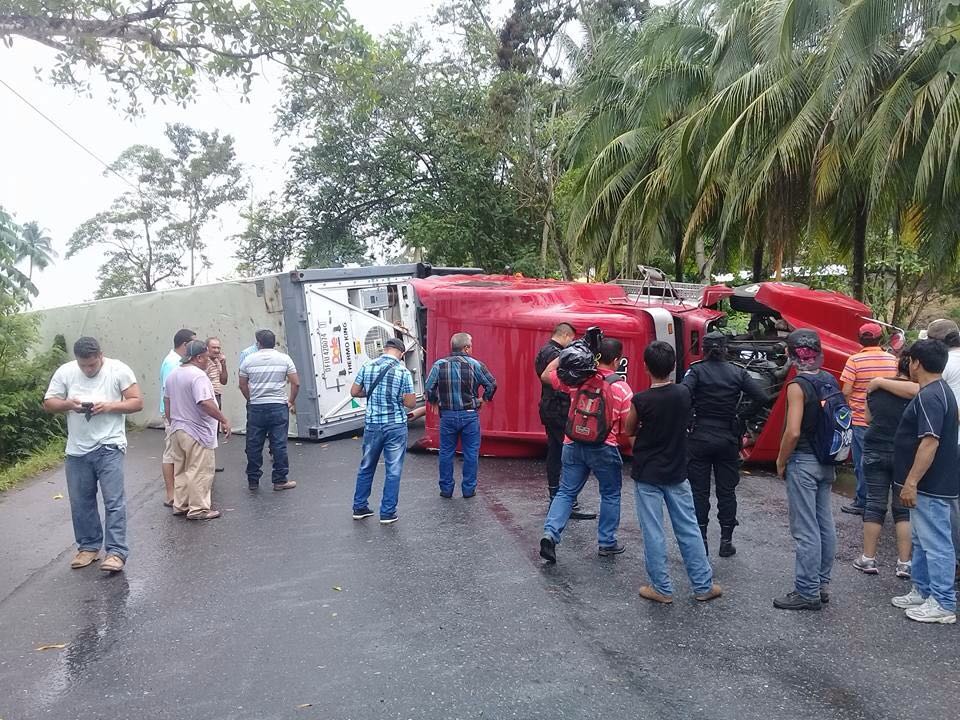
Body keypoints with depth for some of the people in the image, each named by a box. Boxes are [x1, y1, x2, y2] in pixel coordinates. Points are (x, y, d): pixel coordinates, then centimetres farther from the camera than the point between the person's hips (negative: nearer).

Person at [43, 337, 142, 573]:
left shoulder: (118, 370, -7)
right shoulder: (65, 371, 1)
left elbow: (137, 402, -6)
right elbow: (48, 403, 6)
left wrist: (109, 406, -20)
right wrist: (68, 404, -15)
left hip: (109, 447, -4)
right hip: (77, 449, 4)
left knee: (114, 500, -6)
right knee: (80, 502, 13)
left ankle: (116, 552, -2)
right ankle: (89, 546, 28)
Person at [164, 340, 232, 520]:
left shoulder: (172, 375, 11)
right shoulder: (198, 375, -19)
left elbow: (167, 400, 19)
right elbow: (206, 403, -28)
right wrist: (224, 421, -21)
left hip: (177, 430, 9)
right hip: (197, 432, -9)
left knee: (180, 470, 16)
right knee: (200, 471, -2)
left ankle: (180, 505, 23)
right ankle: (198, 509, 2)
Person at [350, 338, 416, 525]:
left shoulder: (367, 367, 0)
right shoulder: (403, 371, -10)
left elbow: (354, 392, 7)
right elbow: (411, 403, -10)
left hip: (372, 424, 4)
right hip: (395, 426, -3)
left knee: (366, 467, 18)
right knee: (393, 471, 6)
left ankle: (359, 508, 26)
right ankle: (387, 513, 10)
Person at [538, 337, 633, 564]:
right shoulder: (621, 387, -10)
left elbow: (546, 375, 12)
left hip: (574, 445, 3)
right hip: (604, 448, -3)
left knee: (566, 492, 11)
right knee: (610, 494, 16)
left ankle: (550, 533, -6)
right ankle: (607, 543, 22)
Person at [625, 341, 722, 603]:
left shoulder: (640, 400, -18)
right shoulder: (684, 393, -6)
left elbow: (629, 430, -2)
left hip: (647, 475, -4)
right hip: (677, 473, 4)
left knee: (653, 532, 6)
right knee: (689, 529, 13)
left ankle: (662, 588, 14)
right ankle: (703, 586, 22)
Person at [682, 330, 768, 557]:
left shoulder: (697, 370, -7)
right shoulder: (737, 372, 0)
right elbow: (761, 398, -8)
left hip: (700, 438, -2)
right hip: (728, 438, 2)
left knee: (699, 491, 7)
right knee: (727, 490, 12)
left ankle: (700, 540, 11)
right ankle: (726, 541, 17)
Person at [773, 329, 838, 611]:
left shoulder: (798, 385, -18)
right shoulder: (830, 380, 5)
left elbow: (793, 432, -23)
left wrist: (781, 461, -9)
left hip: (803, 462, -8)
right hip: (826, 462, 8)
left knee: (806, 530, -1)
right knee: (825, 524, 14)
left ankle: (807, 592, 7)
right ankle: (822, 584, 25)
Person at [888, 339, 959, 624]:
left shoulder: (930, 396, -21)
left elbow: (930, 442, -27)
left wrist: (911, 482, -26)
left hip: (931, 486, -11)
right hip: (930, 484, 11)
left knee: (936, 543, -2)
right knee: (923, 541, 18)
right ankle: (922, 591, 29)